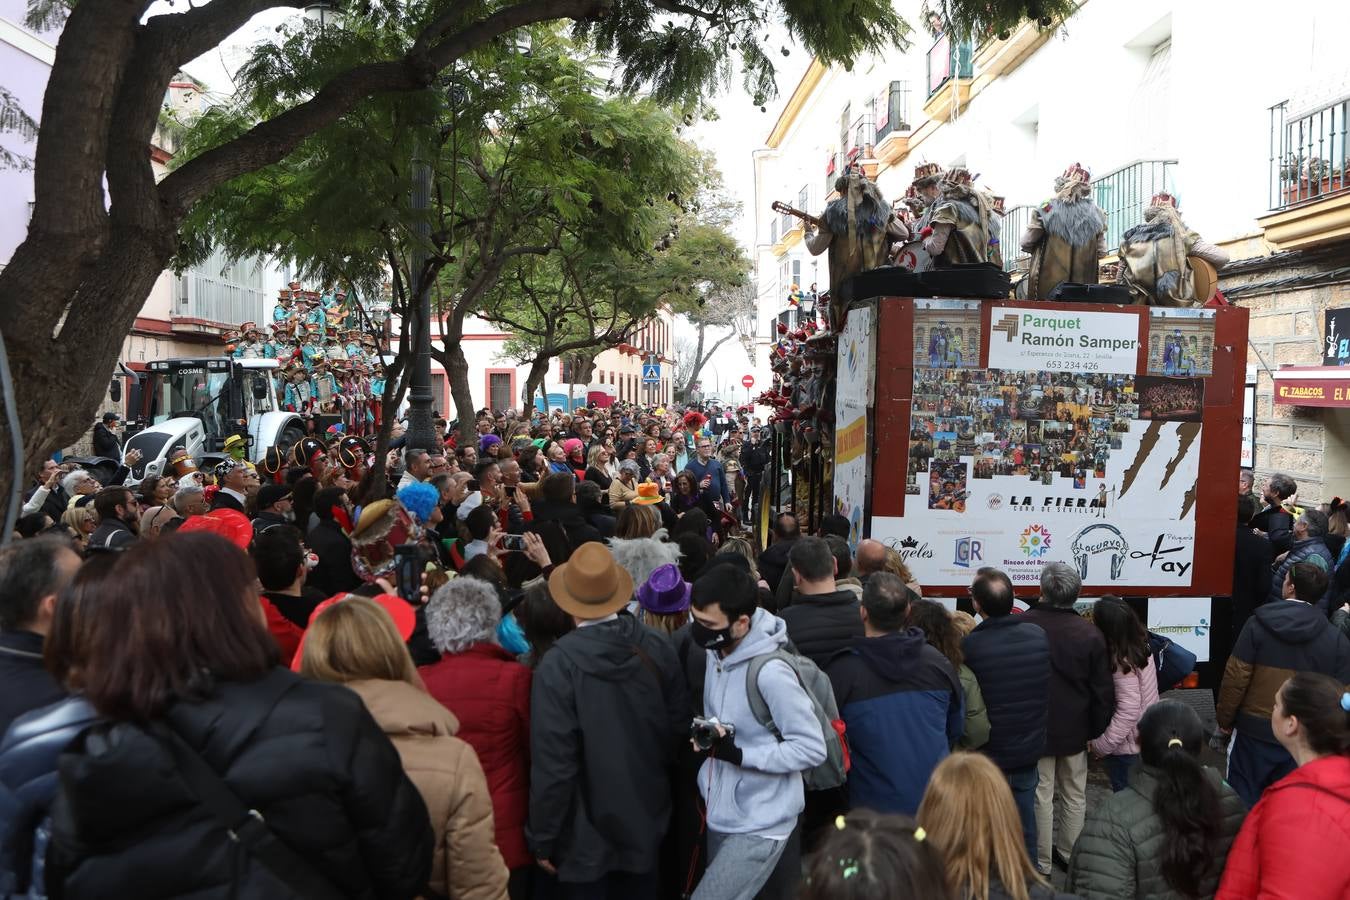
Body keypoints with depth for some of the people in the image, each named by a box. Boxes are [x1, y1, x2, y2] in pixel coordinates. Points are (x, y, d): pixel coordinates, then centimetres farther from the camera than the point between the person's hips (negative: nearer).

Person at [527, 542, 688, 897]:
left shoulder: (559, 664, -23)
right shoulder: (657, 648, -8)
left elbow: (553, 762, -21)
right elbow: (679, 728, 2)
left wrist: (543, 837, -9)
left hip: (586, 833, -4)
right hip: (646, 821, 4)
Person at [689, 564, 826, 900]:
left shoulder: (771, 672, -25)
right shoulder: (717, 653, 1)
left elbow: (812, 748, -21)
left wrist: (739, 755, -25)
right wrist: (706, 736, 2)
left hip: (760, 825, -8)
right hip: (722, 813, 8)